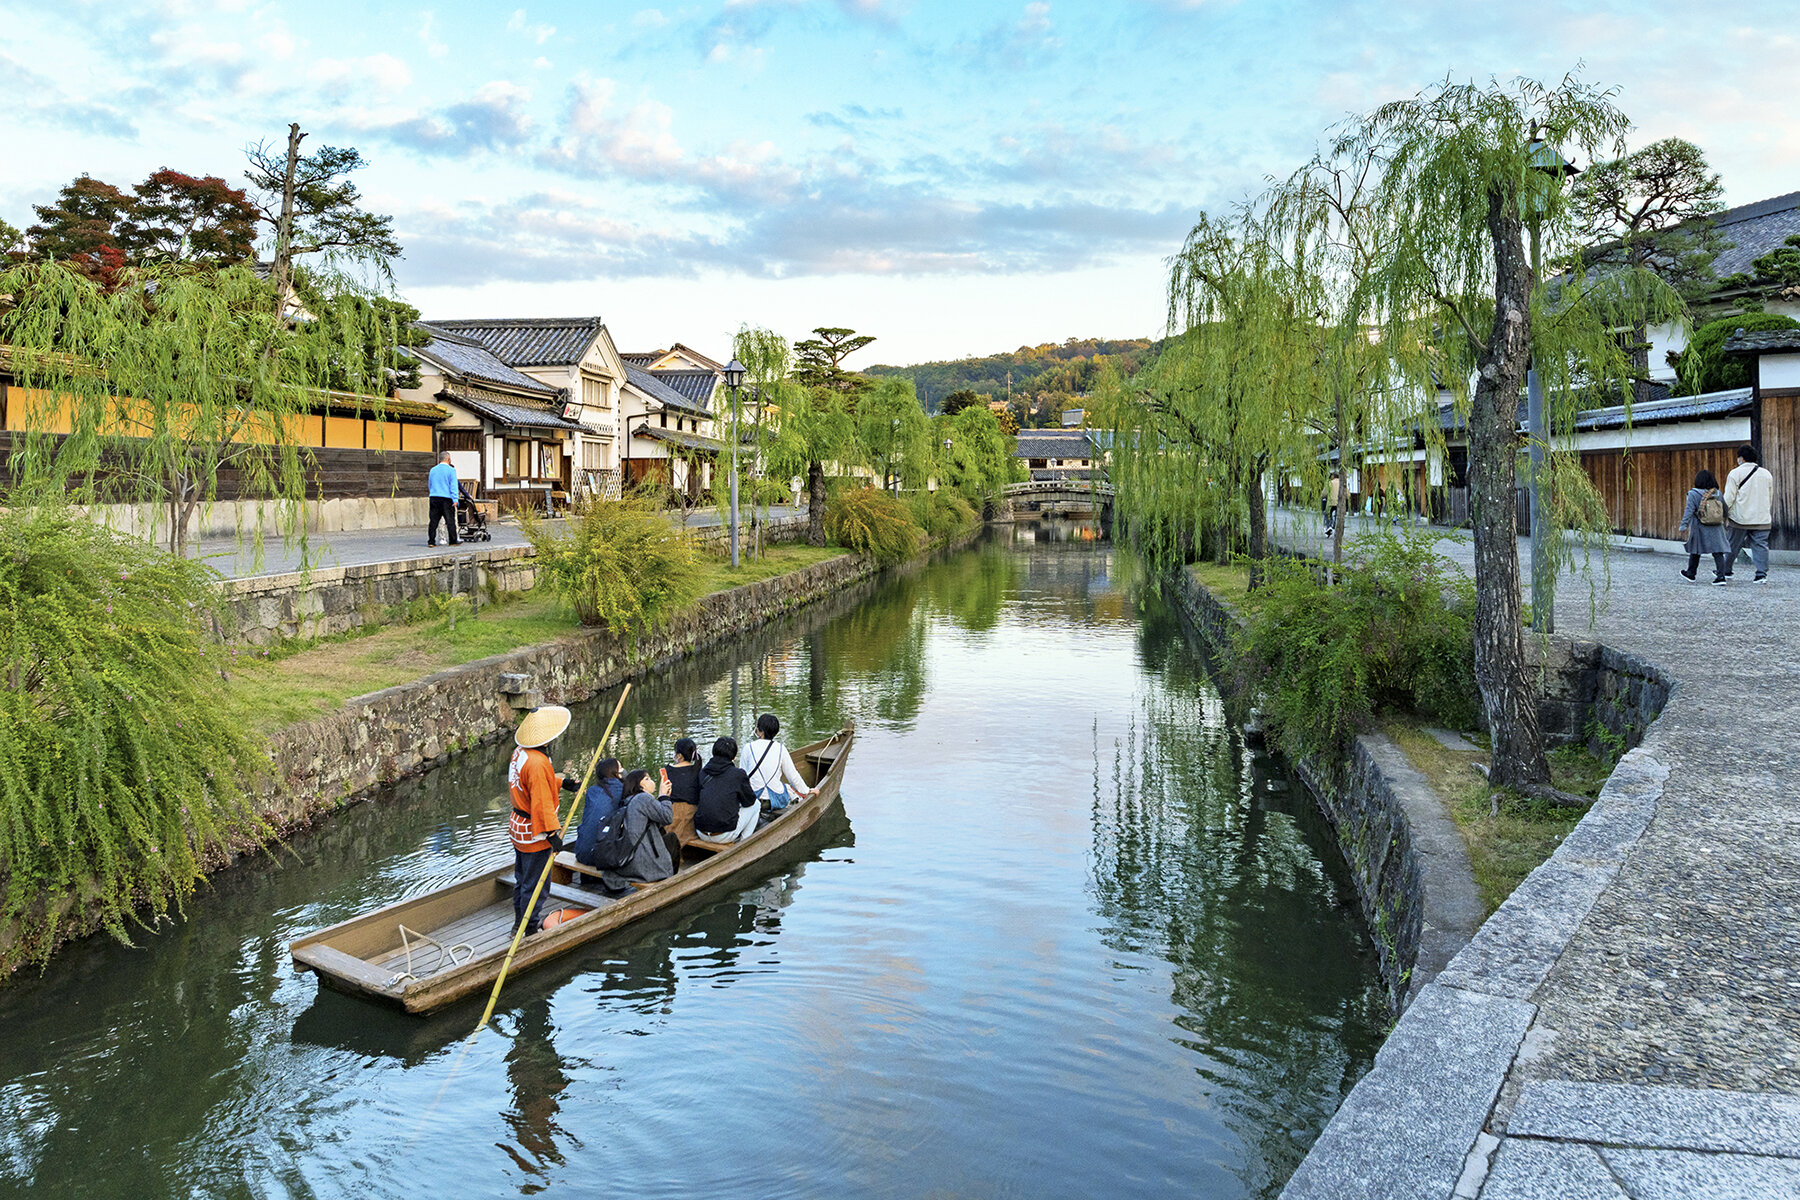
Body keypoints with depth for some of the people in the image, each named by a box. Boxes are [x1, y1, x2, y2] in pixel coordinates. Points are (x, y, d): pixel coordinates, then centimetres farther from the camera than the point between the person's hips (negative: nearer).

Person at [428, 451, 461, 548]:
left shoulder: (433, 470, 13)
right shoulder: (451, 470, -4)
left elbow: (429, 485, 22)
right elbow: (453, 486, -10)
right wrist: (455, 499, -13)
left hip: (434, 498, 5)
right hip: (446, 498, -5)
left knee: (433, 521, 6)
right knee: (450, 521, 1)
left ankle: (431, 541, 4)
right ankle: (453, 541, 3)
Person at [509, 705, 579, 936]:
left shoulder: (520, 752, 3)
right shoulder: (538, 764, -28)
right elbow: (542, 802, -29)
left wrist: (562, 783, 13)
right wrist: (552, 832, -27)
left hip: (518, 825, 10)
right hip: (534, 833, -10)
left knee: (522, 878, 23)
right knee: (535, 884, 3)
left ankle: (521, 921, 38)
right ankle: (530, 930, 14)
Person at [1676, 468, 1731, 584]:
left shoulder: (1693, 494, -10)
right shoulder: (1717, 493, 2)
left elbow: (1689, 511, -14)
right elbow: (1725, 510, 8)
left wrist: (1684, 526, -13)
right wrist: (1724, 523, 20)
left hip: (1700, 528, -3)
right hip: (1716, 529, 3)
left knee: (1695, 551, 12)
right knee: (1718, 552, 2)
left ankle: (1691, 574, 25)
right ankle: (1721, 575, -5)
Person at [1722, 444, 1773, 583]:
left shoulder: (1735, 473, -6)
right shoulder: (1766, 474, 11)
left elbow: (1729, 498, -10)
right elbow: (1771, 498, 19)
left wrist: (1723, 514, -2)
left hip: (1740, 519, -4)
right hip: (1762, 519, 4)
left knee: (1732, 545, 7)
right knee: (1760, 545, 3)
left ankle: (1725, 571, 17)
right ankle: (1762, 574, -2)